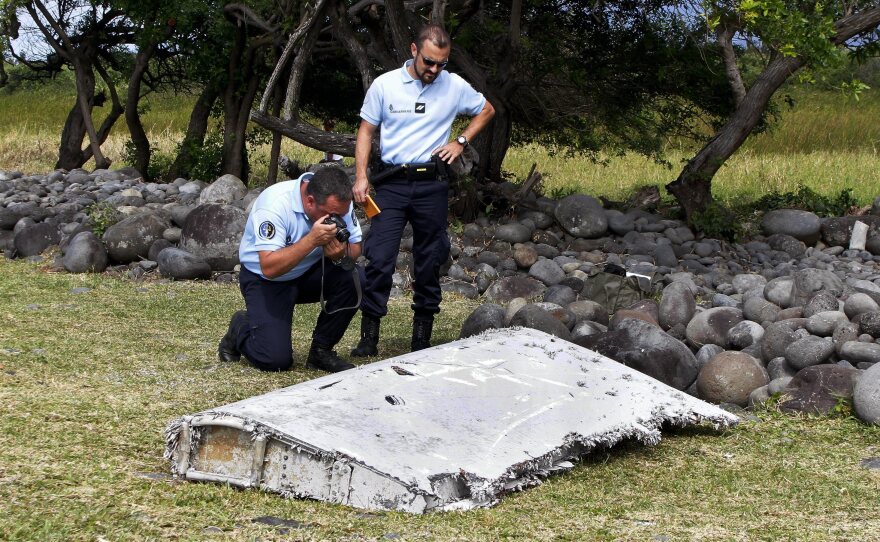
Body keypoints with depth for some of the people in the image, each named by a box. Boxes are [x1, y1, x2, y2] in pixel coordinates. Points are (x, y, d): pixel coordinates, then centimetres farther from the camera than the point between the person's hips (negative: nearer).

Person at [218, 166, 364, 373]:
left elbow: (355, 249, -6)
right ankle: (240, 329, 15)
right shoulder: (274, 204, -31)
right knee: (275, 359, -20)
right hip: (264, 279, -5)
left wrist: (342, 255, -30)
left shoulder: (338, 203, -14)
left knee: (355, 278, -24)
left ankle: (321, 351, -5)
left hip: (309, 272, 5)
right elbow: (269, 268, -36)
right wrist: (312, 240, -44)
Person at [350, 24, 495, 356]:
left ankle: (422, 334, 19)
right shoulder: (385, 85, -3)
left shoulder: (455, 86, 0)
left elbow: (486, 110, 18)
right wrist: (361, 176, -5)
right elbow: (366, 131, 4)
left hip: (432, 184, 1)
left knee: (429, 261, 7)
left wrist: (461, 142, 4)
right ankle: (369, 335, -5)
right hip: (391, 184, -1)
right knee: (379, 258, -9)